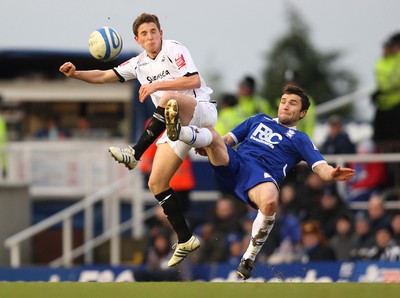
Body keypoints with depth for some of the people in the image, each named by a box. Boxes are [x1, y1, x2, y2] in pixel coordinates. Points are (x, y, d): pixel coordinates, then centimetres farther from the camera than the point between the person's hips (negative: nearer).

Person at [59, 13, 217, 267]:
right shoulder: (139, 64, 14)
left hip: (202, 110, -8)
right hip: (177, 125, 8)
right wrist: (75, 74, 0)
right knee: (156, 183, 0)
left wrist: (158, 85, -24)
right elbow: (104, 76, 16)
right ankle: (185, 240, 7)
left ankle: (135, 154, -40)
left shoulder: (174, 49, -6)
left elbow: (195, 81, -18)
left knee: (168, 99, -41)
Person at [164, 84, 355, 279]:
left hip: (262, 175, -3)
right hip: (234, 163, 3)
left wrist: (332, 174, -19)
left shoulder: (299, 139, 22)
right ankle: (178, 130, -55)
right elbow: (228, 139, 31)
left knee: (270, 202, -38)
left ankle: (249, 257, -18)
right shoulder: (259, 120, 34)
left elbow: (321, 168, 7)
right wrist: (208, 146, 6)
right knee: (210, 134, -22)